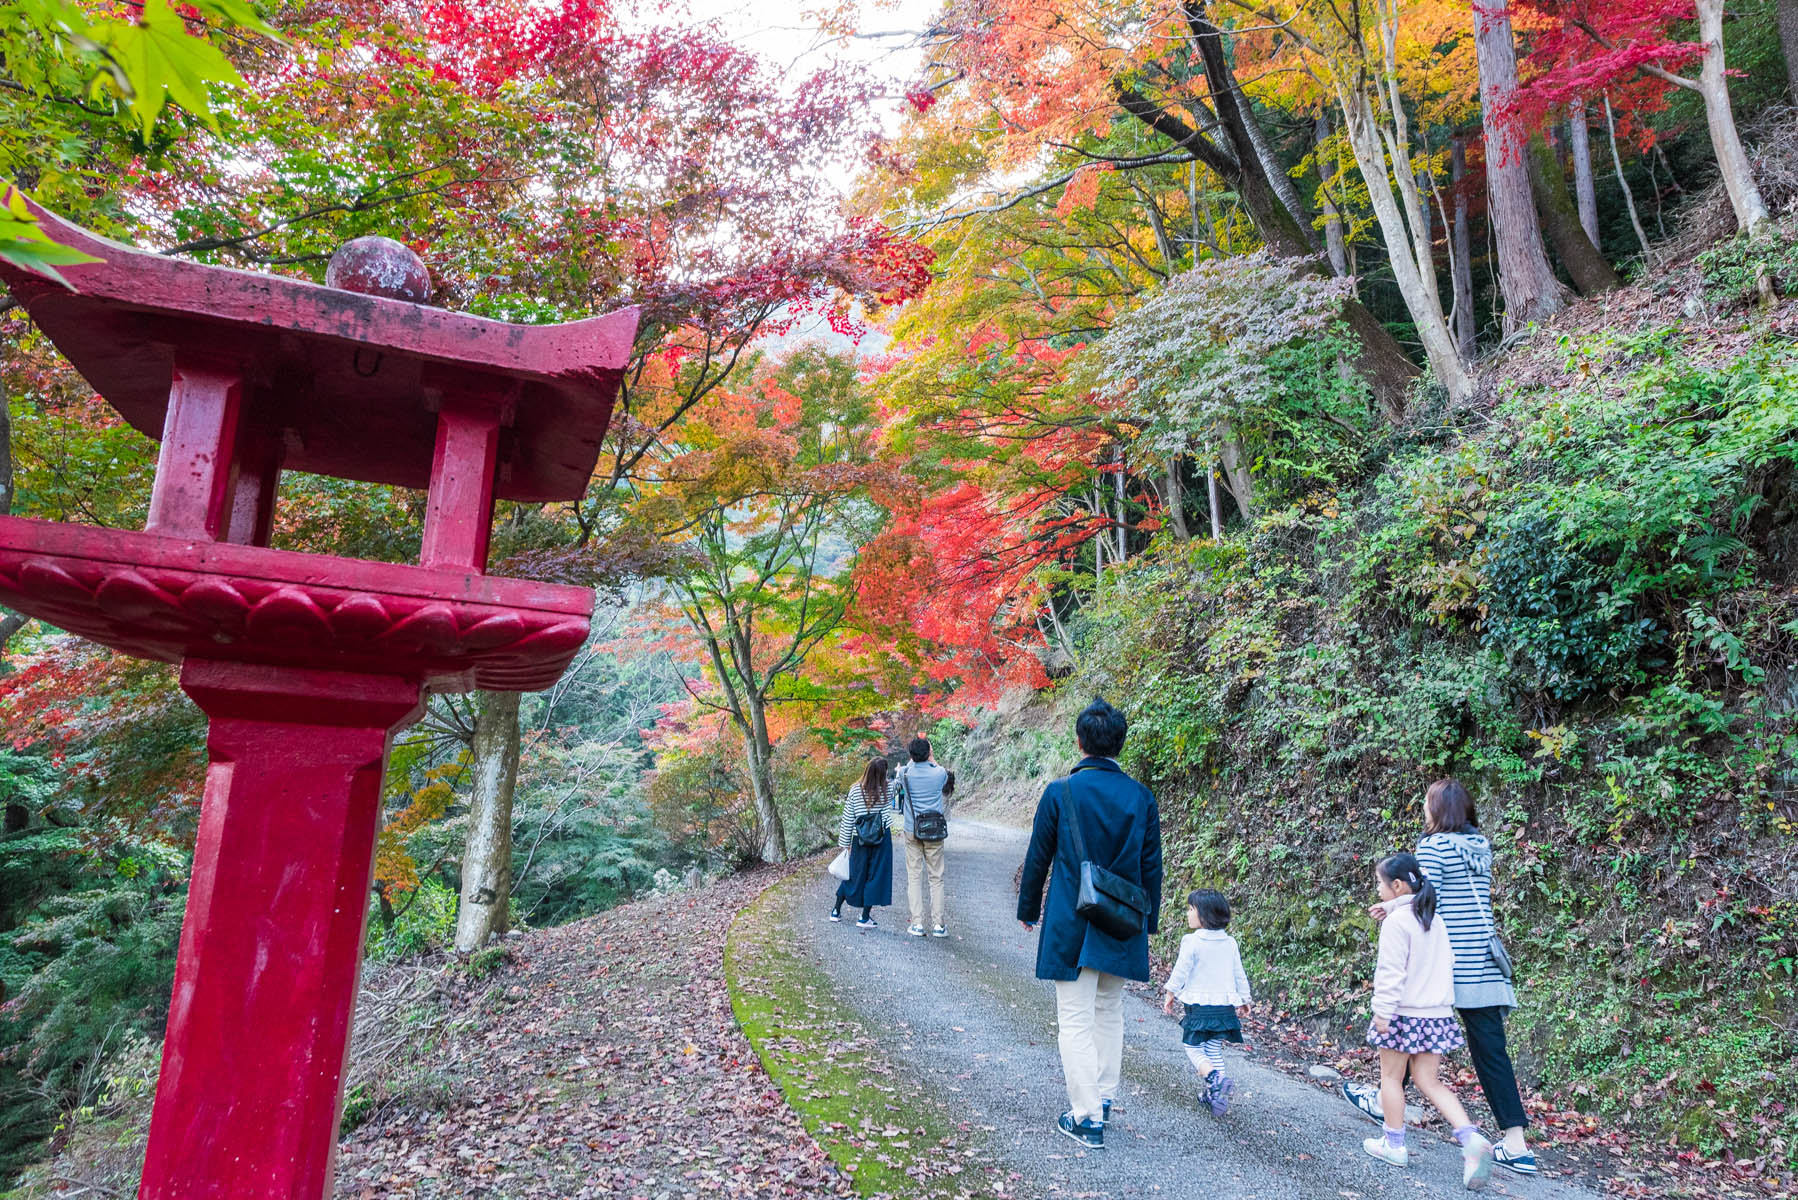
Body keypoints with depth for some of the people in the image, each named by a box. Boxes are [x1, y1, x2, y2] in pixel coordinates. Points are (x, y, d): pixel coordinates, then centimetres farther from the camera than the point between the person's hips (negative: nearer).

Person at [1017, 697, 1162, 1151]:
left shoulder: (1060, 793, -10)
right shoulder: (1142, 797, -1)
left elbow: (1038, 858, -3)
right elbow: (1151, 867, 6)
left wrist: (1028, 910, 11)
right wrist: (1148, 921, 17)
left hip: (1071, 926, -4)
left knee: (1076, 1020, 2)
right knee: (1109, 1012, 19)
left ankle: (1087, 1118, 2)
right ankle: (1103, 1100, 29)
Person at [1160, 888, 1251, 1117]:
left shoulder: (1192, 941, -14)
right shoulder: (1230, 943, 4)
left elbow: (1180, 971, -10)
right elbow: (1239, 975, 12)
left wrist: (1170, 995, 5)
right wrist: (1244, 999, 25)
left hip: (1198, 1005, -6)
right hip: (1224, 1006, 6)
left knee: (1194, 1048, 4)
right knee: (1215, 1051, 14)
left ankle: (1214, 1078, -20)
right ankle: (1215, 1095, 12)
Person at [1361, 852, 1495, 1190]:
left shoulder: (1396, 921, -16)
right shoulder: (1435, 921, 10)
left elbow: (1391, 972, -19)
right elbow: (1445, 964, 18)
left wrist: (1382, 1010, -15)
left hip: (1404, 1013, -7)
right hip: (1438, 1013, 7)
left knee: (1391, 1076, 9)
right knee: (1428, 1081, 11)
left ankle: (1394, 1144, 16)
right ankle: (1471, 1139, -5)